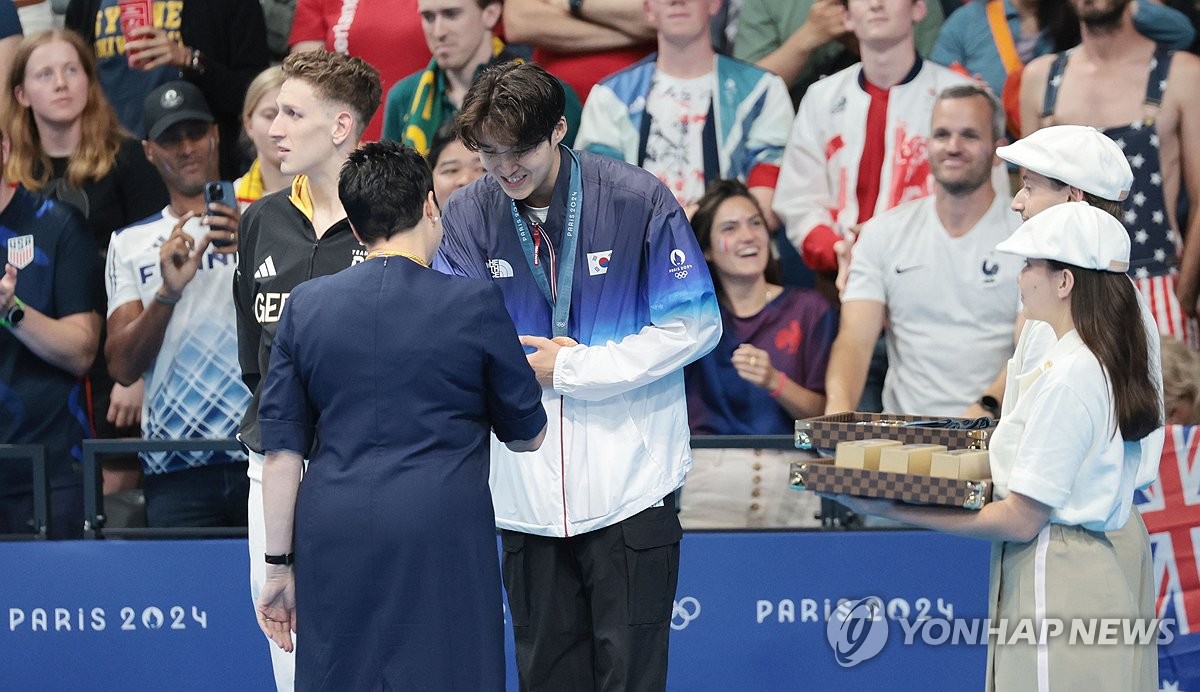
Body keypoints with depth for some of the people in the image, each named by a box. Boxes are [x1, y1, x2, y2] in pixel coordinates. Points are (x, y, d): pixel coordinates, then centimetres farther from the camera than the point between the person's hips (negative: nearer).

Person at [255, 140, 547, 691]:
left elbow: (282, 452, 6)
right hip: (441, 534, -3)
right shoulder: (476, 305, -1)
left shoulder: (306, 305, 6)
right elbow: (527, 435, 10)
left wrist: (279, 564, 12)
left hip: (333, 531, 3)